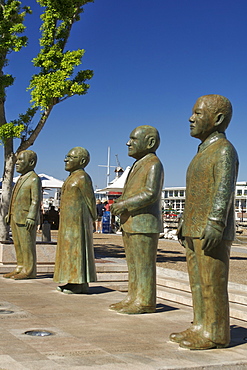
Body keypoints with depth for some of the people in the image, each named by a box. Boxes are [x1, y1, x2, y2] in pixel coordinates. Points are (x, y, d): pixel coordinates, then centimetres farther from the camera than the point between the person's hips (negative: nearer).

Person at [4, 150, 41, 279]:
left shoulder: (34, 179, -9)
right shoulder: (21, 179, 19)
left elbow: (36, 200, -16)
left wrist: (31, 217, -22)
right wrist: (10, 214, 21)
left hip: (26, 219, -9)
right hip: (15, 218, 9)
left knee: (27, 244, -5)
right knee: (18, 244, 12)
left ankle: (29, 271, -1)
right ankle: (20, 268, 19)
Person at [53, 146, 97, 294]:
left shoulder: (82, 177, -11)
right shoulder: (73, 177, 17)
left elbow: (90, 199, -9)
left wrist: (92, 219, 0)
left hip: (78, 217, -10)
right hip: (69, 218, 10)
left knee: (77, 247, -8)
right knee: (70, 247, 9)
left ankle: (81, 283, -5)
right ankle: (73, 282, 13)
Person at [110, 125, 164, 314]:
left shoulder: (153, 164, -10)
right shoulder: (138, 165, 19)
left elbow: (150, 194, -20)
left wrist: (125, 204, -16)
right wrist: (119, 203, 9)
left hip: (144, 224, -10)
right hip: (131, 223, 10)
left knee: (144, 263, -5)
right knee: (133, 264, 12)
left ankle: (145, 302, -1)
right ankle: (133, 297, 19)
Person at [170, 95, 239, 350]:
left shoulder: (224, 150, -9)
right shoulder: (203, 152, 20)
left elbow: (223, 190, -20)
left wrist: (215, 223, -28)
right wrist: (184, 223, 22)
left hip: (213, 233, -9)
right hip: (195, 231, 9)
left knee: (212, 283, -6)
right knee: (197, 282, 12)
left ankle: (215, 334, 1)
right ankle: (201, 327, 19)